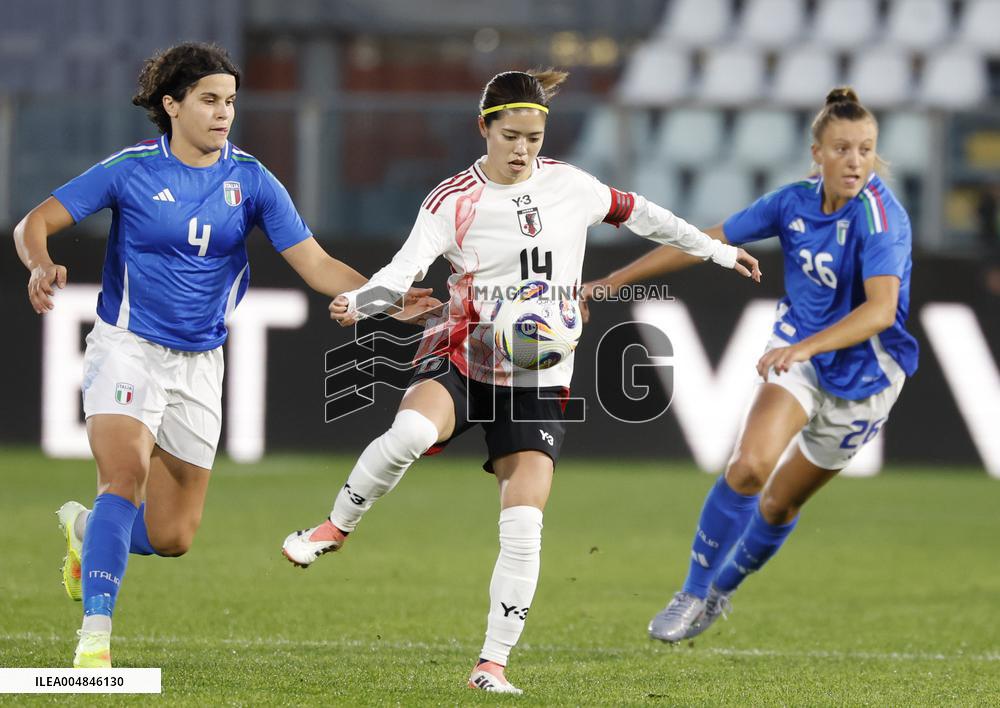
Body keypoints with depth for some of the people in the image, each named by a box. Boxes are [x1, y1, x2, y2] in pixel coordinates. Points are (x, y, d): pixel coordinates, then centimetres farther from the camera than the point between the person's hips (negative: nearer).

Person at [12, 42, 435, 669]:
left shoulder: (251, 181, -1)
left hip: (199, 364, 4)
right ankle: (95, 637, -25)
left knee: (172, 537, 5)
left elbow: (316, 263, -4)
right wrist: (42, 266, -29)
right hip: (127, 348, -4)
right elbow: (35, 224, -6)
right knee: (126, 477, -27)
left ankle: (86, 529, 37)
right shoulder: (130, 170, -8)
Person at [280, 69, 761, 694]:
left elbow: (635, 213, 19)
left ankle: (494, 662, 2)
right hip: (463, 361, -2)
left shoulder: (569, 185, 3)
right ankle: (338, 527, -9)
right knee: (410, 432, -35)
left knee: (524, 526, -10)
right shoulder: (453, 201, -6)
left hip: (540, 381, 2)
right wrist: (358, 302, -40)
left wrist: (717, 250, 27)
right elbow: (405, 267, -19)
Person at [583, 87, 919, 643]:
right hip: (797, 353, 3)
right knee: (749, 465, -23)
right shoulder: (795, 202, -9)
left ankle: (721, 590, 38)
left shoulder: (880, 217, -26)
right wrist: (614, 281, 2)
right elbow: (706, 241, 1)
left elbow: (881, 310, -40)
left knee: (780, 502, 11)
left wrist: (805, 347, -53)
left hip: (862, 374, -2)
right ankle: (694, 594, -8)